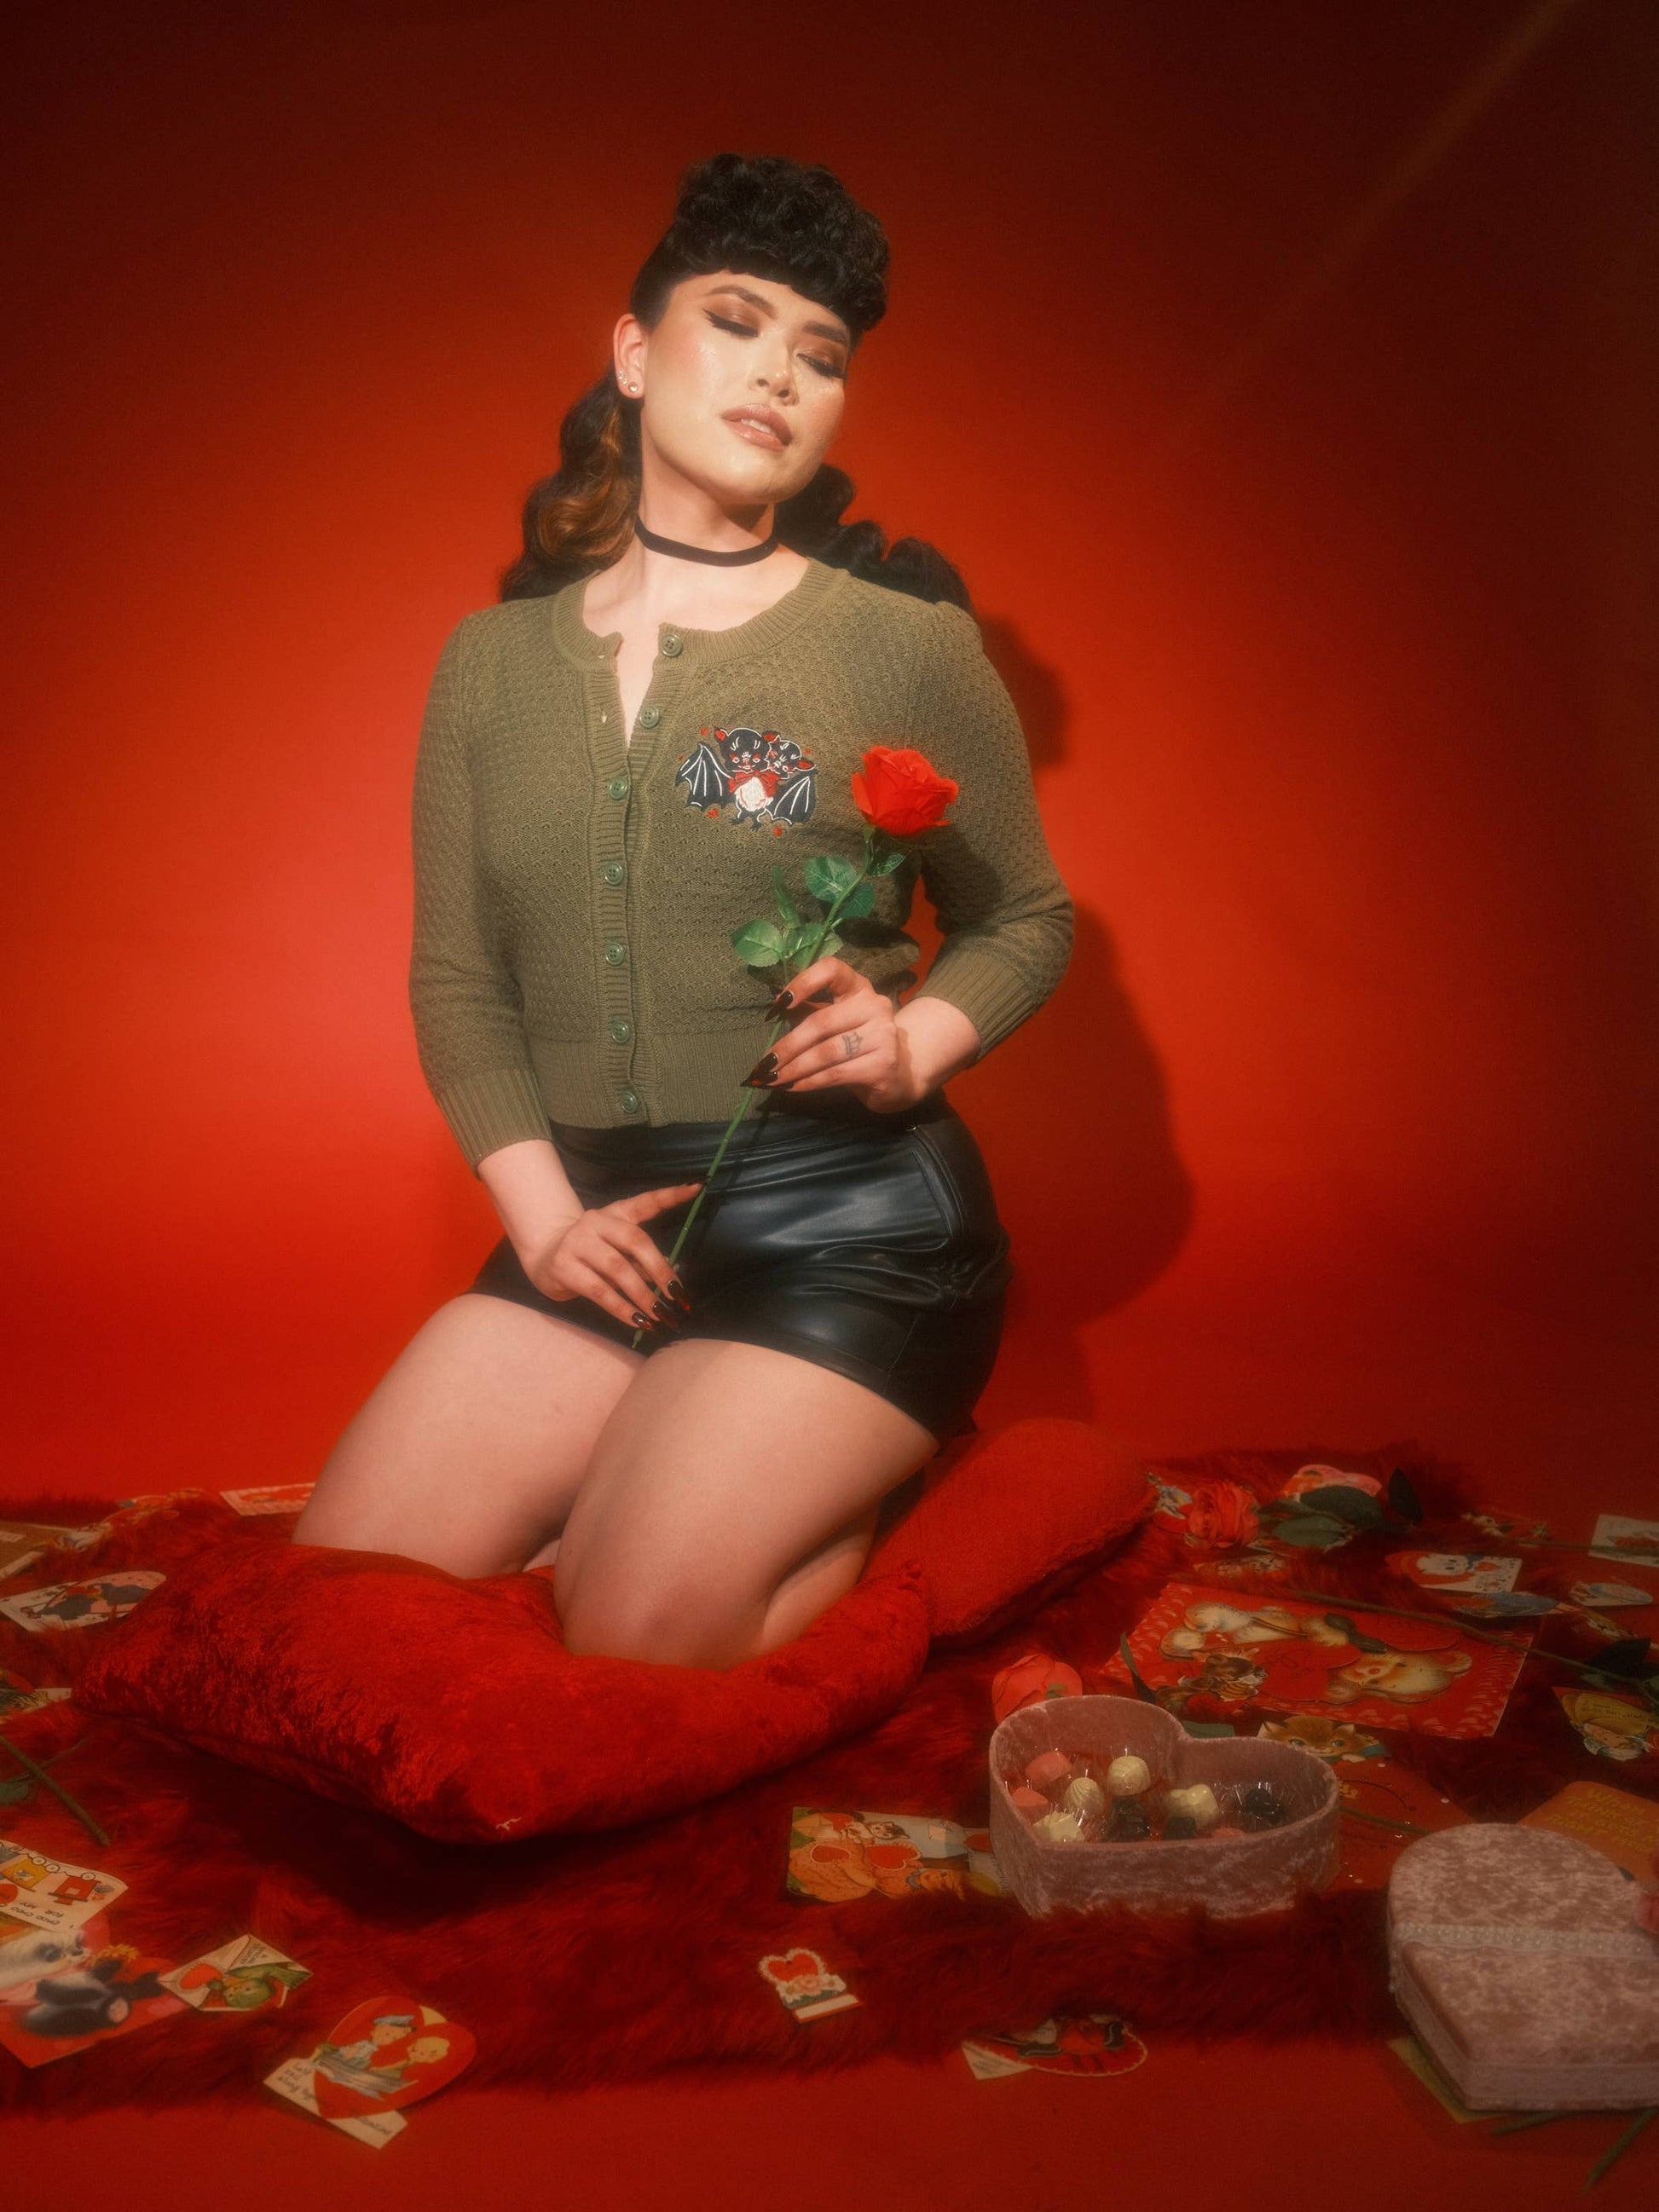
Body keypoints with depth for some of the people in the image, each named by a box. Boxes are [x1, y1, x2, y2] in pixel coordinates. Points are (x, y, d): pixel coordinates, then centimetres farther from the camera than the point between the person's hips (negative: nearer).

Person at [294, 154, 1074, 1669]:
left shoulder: (905, 641, -2)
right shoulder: (492, 661, 7)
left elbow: (1028, 921, 7)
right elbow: (455, 981, 8)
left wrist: (911, 1046, -14)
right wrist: (542, 1216, -6)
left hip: (849, 1220, -4)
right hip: (593, 1223, 4)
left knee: (639, 1651, -17)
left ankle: (844, 1504, 12)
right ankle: (650, 1490, 18)